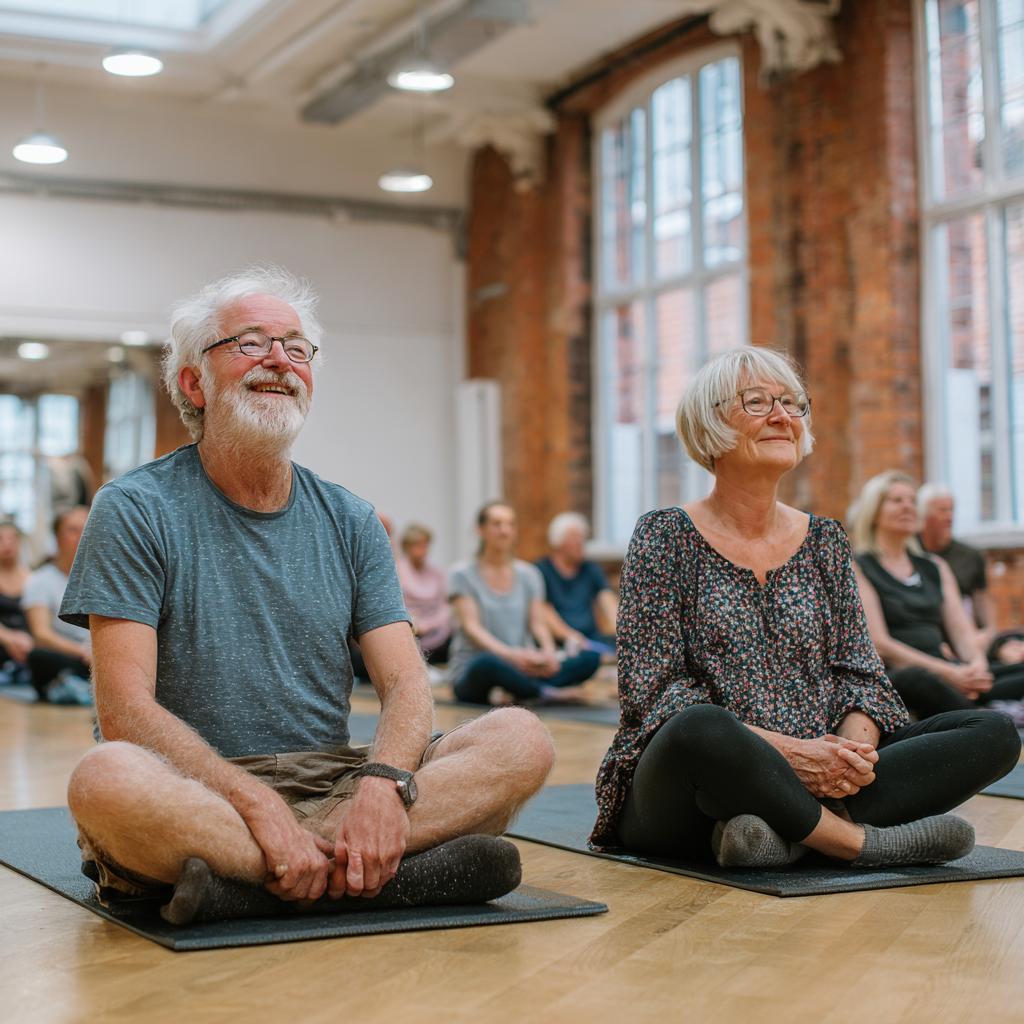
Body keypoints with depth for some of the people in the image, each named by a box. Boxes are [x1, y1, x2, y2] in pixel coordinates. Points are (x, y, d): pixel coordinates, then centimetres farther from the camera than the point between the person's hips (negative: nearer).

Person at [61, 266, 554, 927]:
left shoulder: (349, 522, 12)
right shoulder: (136, 510, -2)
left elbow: (406, 683, 2)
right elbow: (126, 711, -12)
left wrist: (383, 781, -22)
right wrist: (260, 805, -26)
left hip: (331, 784, 4)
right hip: (197, 793, -4)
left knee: (522, 740, -17)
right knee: (106, 779, -37)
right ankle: (389, 874, -29)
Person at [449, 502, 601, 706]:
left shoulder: (529, 574, 15)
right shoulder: (462, 574, 2)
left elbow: (538, 623, 6)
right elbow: (471, 627, -10)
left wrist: (549, 652, -18)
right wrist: (510, 654, -28)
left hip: (522, 668, 5)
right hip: (471, 672, -4)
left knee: (591, 658, -18)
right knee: (487, 663, -42)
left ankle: (516, 693, -31)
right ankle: (547, 693, -22)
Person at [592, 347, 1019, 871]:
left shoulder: (824, 539, 15)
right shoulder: (667, 535, -1)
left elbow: (860, 671, 11)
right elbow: (653, 690, -9)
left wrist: (854, 747, -14)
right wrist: (787, 751, -21)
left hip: (816, 778, 6)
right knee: (701, 728, -41)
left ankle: (788, 829, -26)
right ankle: (862, 841, -19)